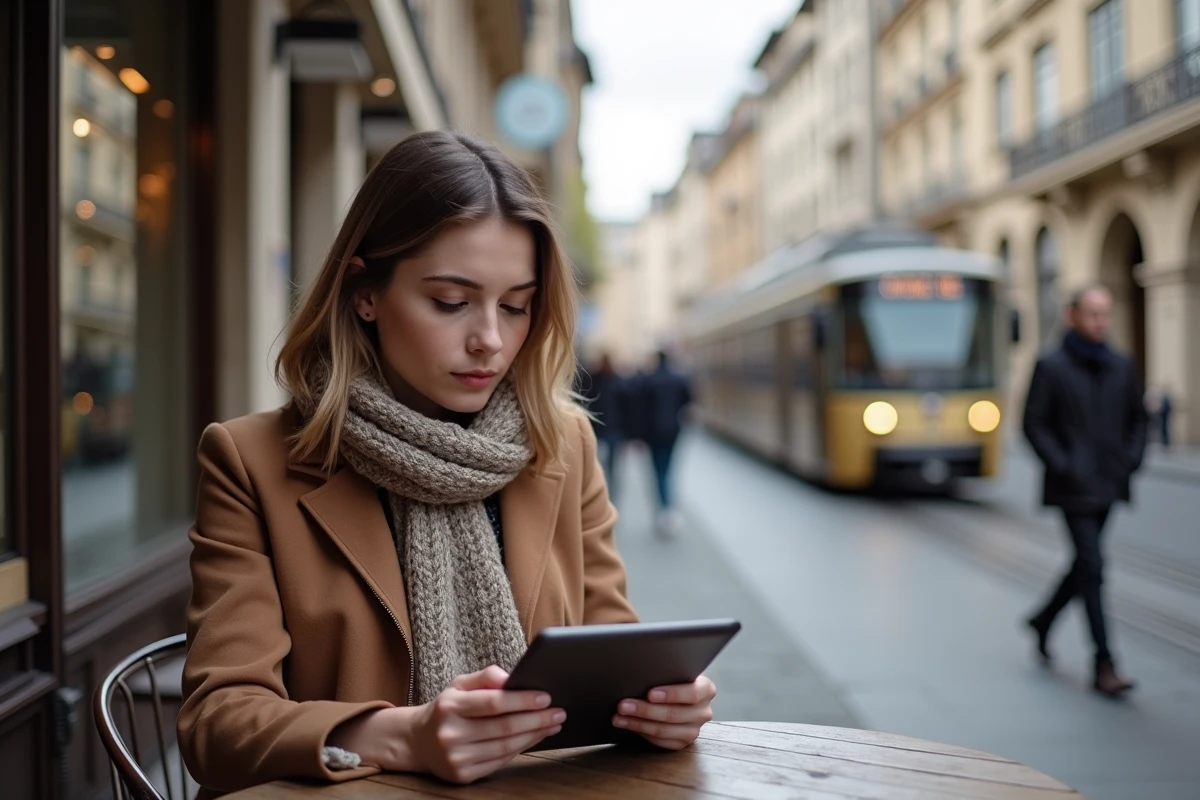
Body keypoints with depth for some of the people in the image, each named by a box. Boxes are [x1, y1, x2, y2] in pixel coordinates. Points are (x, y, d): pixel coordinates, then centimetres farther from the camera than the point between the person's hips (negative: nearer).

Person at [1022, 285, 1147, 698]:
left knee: (1085, 562, 16)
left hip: (1108, 485, 6)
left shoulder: (1121, 367, 8)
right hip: (1073, 487, -6)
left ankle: (1043, 620, 40)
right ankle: (1104, 666, -7)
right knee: (1092, 567, -10)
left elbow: (1138, 418, 16)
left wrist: (1132, 459, 1)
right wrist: (1062, 466, -15)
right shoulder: (1051, 367, -6)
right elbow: (1034, 424, -7)